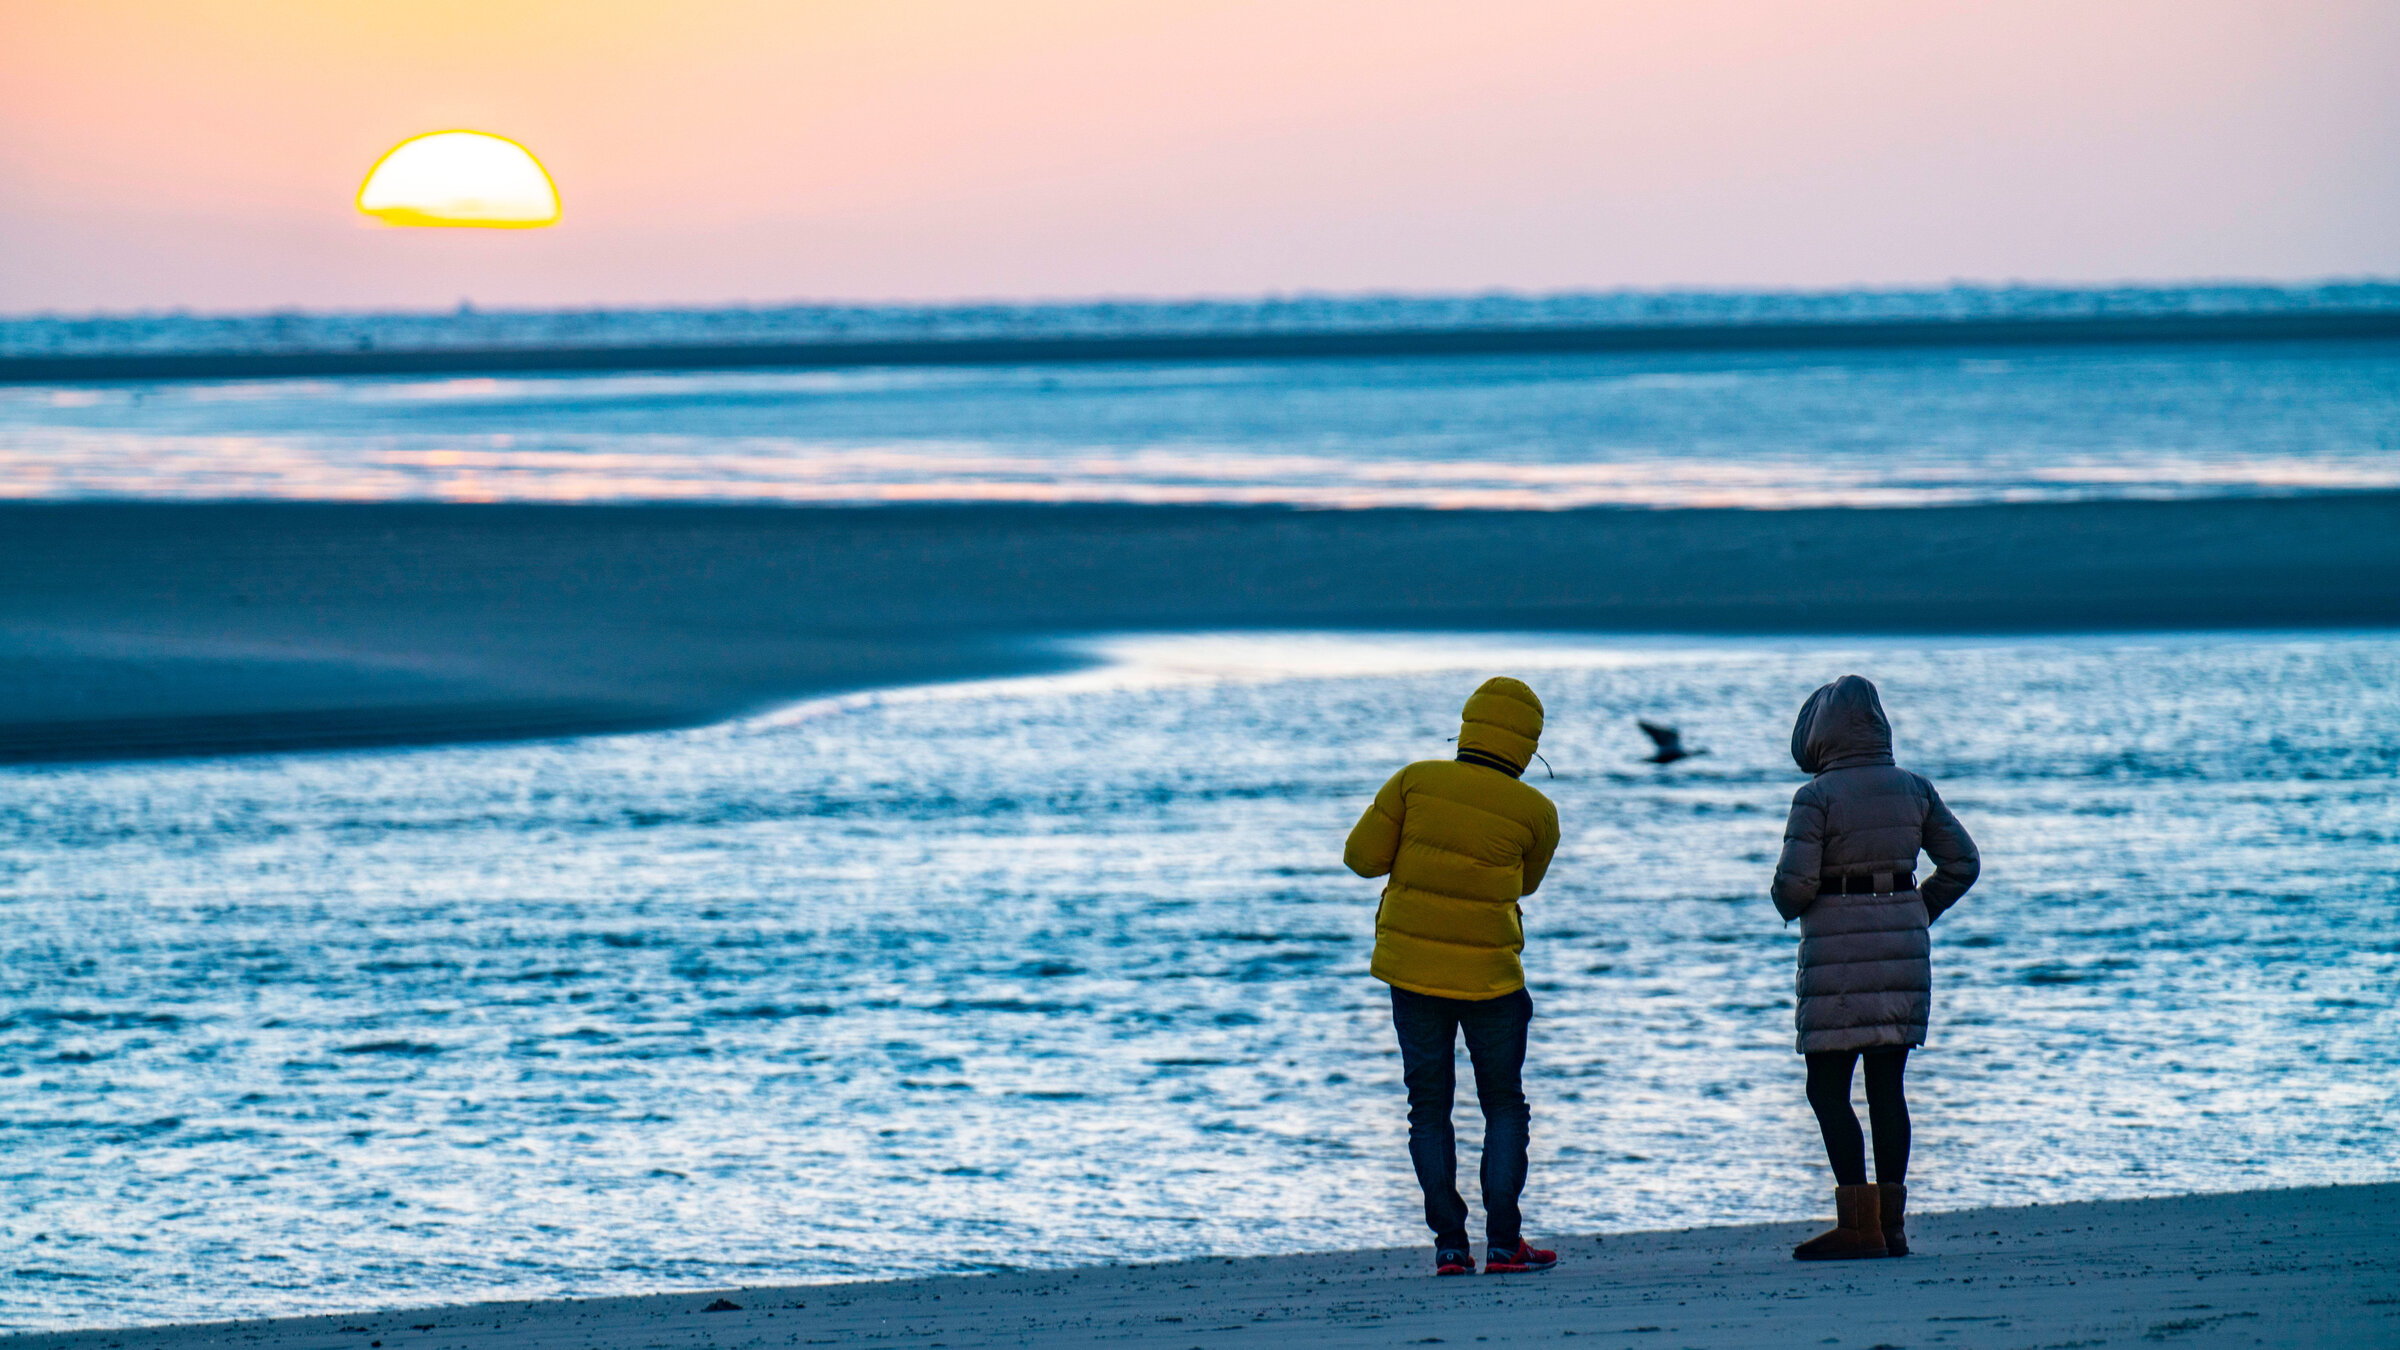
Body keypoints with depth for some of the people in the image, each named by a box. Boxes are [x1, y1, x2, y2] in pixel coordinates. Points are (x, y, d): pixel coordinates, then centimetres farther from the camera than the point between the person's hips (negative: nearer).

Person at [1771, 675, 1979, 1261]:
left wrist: (1791, 907, 8)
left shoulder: (1816, 797, -10)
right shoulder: (1913, 789, 6)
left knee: (1827, 1085, 0)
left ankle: (1858, 1225, -7)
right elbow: (1962, 862, 9)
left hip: (1839, 948, -6)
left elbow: (1795, 883, -14)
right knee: (1887, 1083, 11)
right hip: (1904, 947, 6)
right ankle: (1891, 1223, 11)